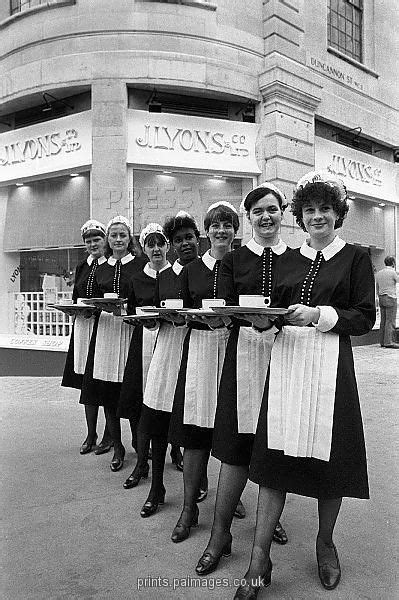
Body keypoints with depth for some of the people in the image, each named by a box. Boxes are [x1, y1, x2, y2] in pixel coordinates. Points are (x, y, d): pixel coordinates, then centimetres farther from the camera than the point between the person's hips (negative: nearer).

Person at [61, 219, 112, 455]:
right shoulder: (82, 268, 15)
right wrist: (76, 307, -1)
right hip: (83, 327, 6)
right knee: (86, 382, 11)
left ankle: (109, 436, 15)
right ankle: (91, 434, 24)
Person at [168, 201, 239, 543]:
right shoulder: (192, 270, 12)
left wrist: (227, 318, -16)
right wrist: (202, 318, -10)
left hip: (234, 346, -1)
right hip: (199, 347, 2)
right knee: (195, 431, 2)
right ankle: (189, 509, 16)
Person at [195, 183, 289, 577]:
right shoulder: (233, 260, 8)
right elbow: (226, 309, -2)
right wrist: (255, 319, -22)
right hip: (245, 352, -1)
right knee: (237, 443, 0)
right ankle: (220, 533, 15)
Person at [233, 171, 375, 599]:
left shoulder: (355, 258, 6)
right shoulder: (289, 260, 15)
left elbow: (365, 317, -1)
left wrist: (319, 315, -15)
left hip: (331, 363, -2)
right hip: (286, 359, 3)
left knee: (329, 458, 8)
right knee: (273, 455, 1)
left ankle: (325, 543, 33)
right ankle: (259, 561, 13)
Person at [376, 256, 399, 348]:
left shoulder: (378, 273, 12)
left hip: (381, 299, 7)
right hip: (390, 298, -7)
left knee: (383, 321, 8)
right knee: (390, 321, -7)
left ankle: (382, 342, 8)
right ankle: (389, 342, -9)